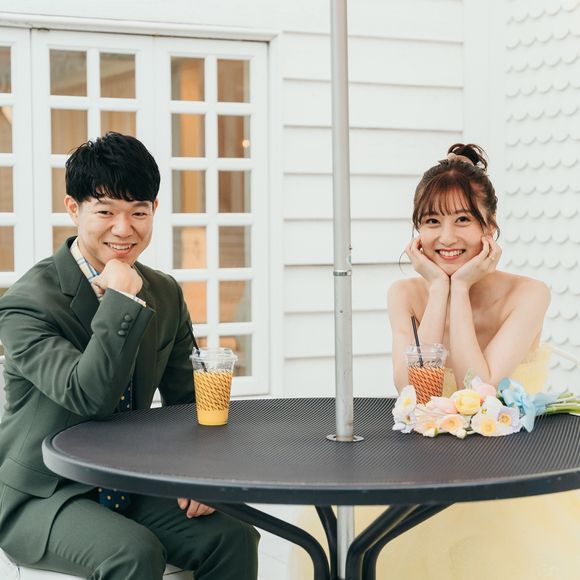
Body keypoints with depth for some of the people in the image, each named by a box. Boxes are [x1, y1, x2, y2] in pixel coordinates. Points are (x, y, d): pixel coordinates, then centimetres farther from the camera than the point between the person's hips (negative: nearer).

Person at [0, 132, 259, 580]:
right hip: (40, 496, -5)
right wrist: (121, 301, -28)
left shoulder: (166, 295, 3)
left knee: (234, 536, -16)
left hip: (130, 488, 6)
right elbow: (90, 398, -26)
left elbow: (186, 400, 10)